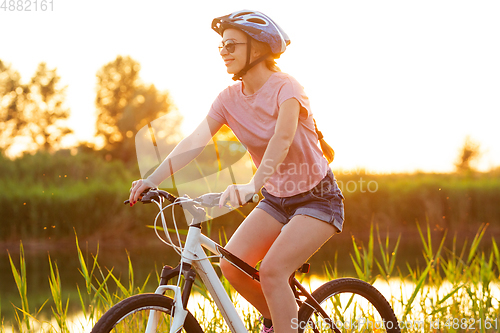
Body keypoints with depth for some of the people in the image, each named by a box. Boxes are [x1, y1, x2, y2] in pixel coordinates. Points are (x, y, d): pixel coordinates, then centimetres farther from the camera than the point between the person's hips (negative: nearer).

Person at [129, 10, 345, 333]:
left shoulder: (285, 88, -20)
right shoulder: (230, 98, -2)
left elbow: (282, 140, -38)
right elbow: (194, 141, -13)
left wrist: (252, 185, -53)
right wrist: (153, 179, -25)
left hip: (317, 198, -6)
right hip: (276, 198, 6)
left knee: (271, 270, -23)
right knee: (232, 264, -10)